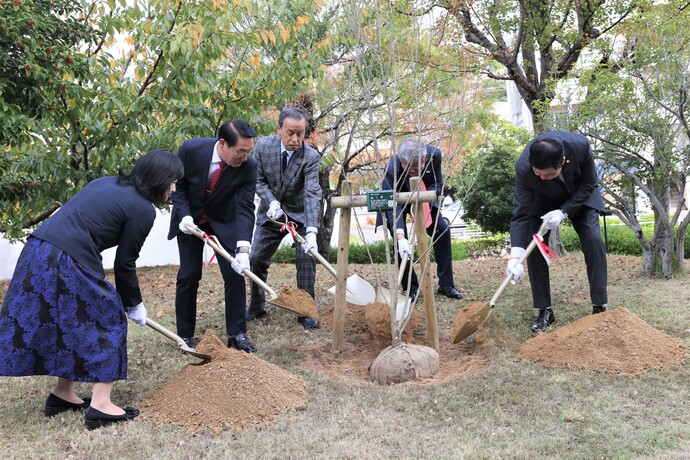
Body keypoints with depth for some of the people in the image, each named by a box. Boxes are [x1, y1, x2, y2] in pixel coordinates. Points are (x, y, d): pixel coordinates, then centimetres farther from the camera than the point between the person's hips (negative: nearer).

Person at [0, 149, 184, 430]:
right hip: (68, 262, -8)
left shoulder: (108, 183, 20)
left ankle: (63, 394, 29)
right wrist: (134, 304, 15)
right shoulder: (143, 209, -3)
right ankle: (100, 405, 6)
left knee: (69, 322, 21)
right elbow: (125, 263, 1)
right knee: (108, 320, 6)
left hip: (37, 250, 8)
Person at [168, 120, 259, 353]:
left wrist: (243, 248, -38)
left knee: (235, 274, -6)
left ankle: (237, 334, 7)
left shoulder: (249, 166, -26)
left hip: (224, 221, 1)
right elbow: (177, 186, -11)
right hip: (190, 218, -1)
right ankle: (185, 335, 14)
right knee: (189, 276, -1)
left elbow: (245, 209, -26)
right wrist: (185, 216, -26)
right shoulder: (190, 149, -27)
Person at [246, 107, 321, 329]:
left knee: (306, 257, -13)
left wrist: (312, 231, -45)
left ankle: (306, 311, 0)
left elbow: (312, 194, -33)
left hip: (300, 214, -2)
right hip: (271, 212, 3)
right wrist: (272, 201, -25)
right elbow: (259, 180, -6)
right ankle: (256, 308, 23)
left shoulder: (311, 157, -24)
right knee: (256, 259, 4)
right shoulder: (263, 146, -16)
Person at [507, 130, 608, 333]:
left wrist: (563, 212, -31)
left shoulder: (580, 145, -37)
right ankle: (544, 310, -2)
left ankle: (600, 307, -3)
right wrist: (516, 255, -40)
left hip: (580, 194, 0)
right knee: (534, 246, -12)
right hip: (543, 200, 0)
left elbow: (588, 184, -19)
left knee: (593, 241, -15)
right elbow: (521, 214, -31)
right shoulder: (523, 168, -37)